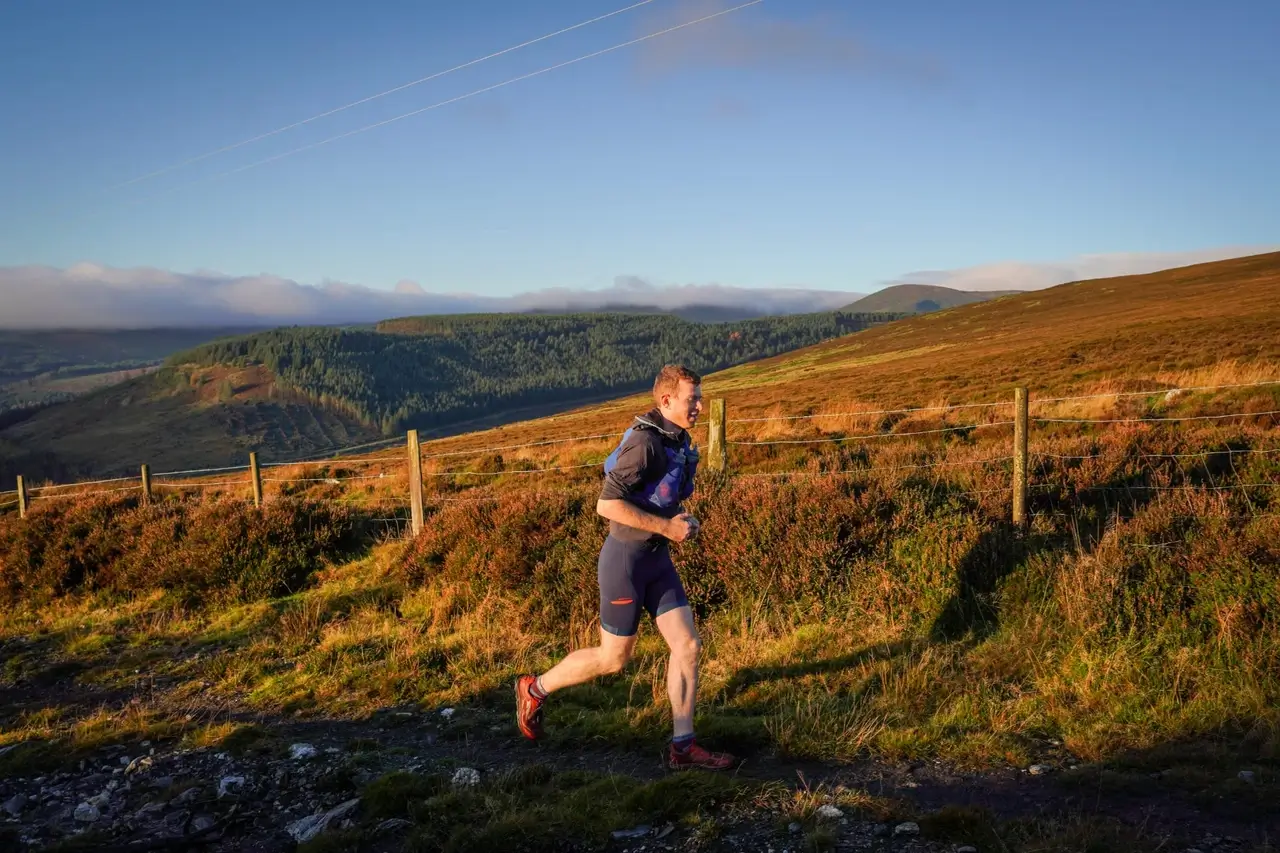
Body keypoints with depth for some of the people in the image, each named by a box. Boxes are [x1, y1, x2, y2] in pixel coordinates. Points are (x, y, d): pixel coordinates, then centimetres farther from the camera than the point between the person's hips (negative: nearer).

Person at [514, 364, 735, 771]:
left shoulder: (676, 440, 9)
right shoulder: (644, 441, -21)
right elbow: (607, 504, -26)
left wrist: (683, 521, 5)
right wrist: (667, 528, -22)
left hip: (656, 559, 8)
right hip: (625, 560, -8)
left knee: (688, 646, 2)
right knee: (613, 660, 4)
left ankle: (682, 746, 10)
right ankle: (535, 689, 26)